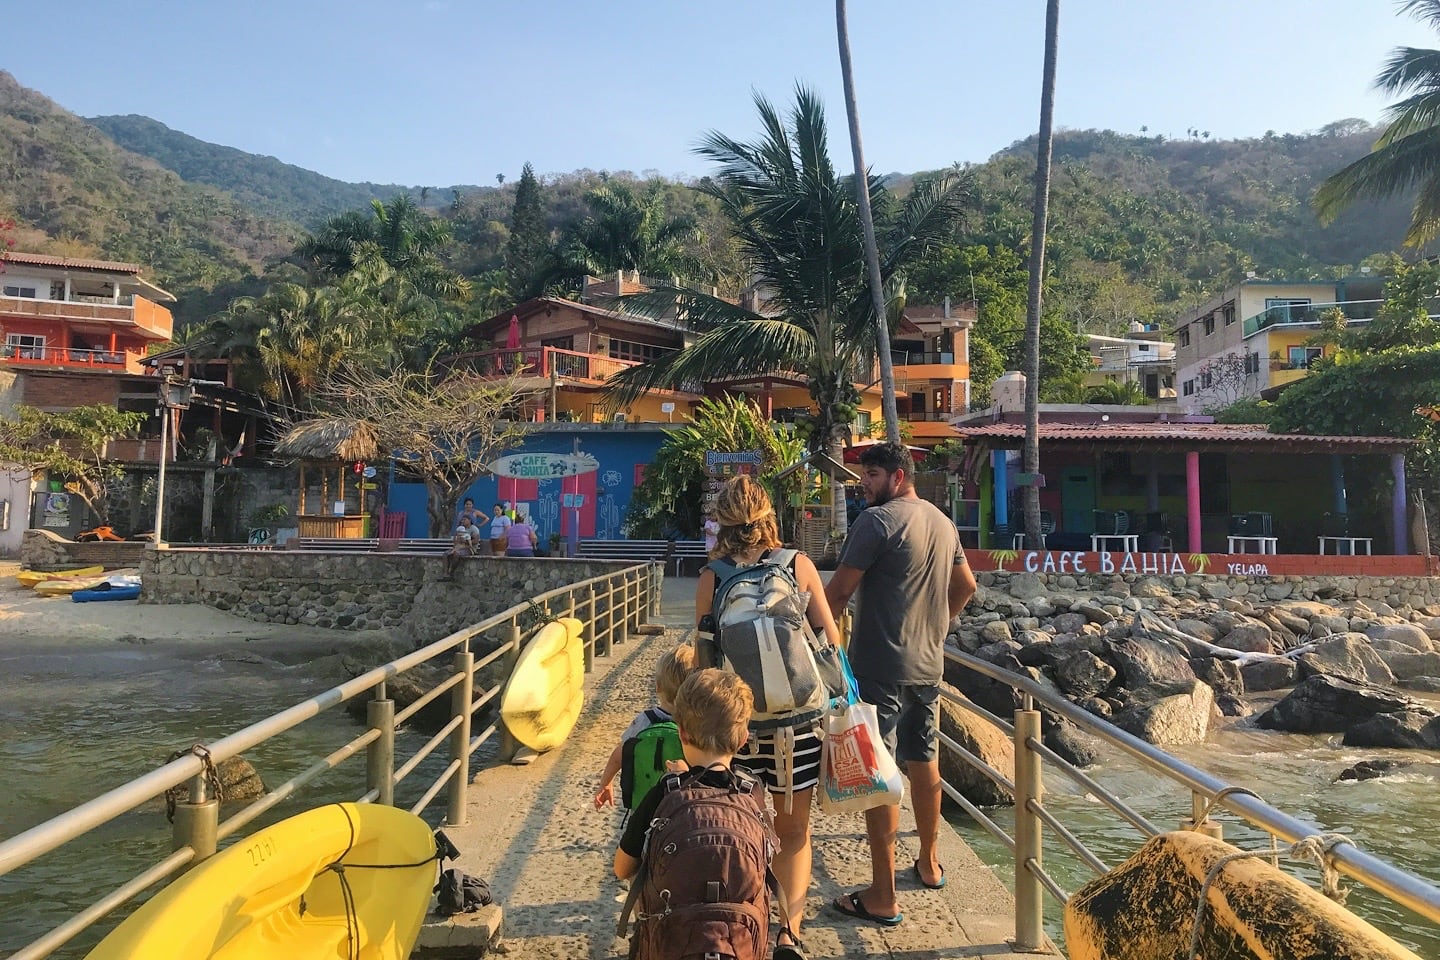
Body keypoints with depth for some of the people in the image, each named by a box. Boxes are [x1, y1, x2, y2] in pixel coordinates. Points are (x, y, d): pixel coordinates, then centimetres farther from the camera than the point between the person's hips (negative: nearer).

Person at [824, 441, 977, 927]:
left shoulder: (877, 520, -14)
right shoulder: (943, 522, 11)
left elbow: (839, 590, -15)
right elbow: (966, 586, 21)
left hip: (880, 666, -8)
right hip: (929, 664, 8)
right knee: (924, 764, 20)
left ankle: (882, 897, 4)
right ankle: (929, 864, 36)